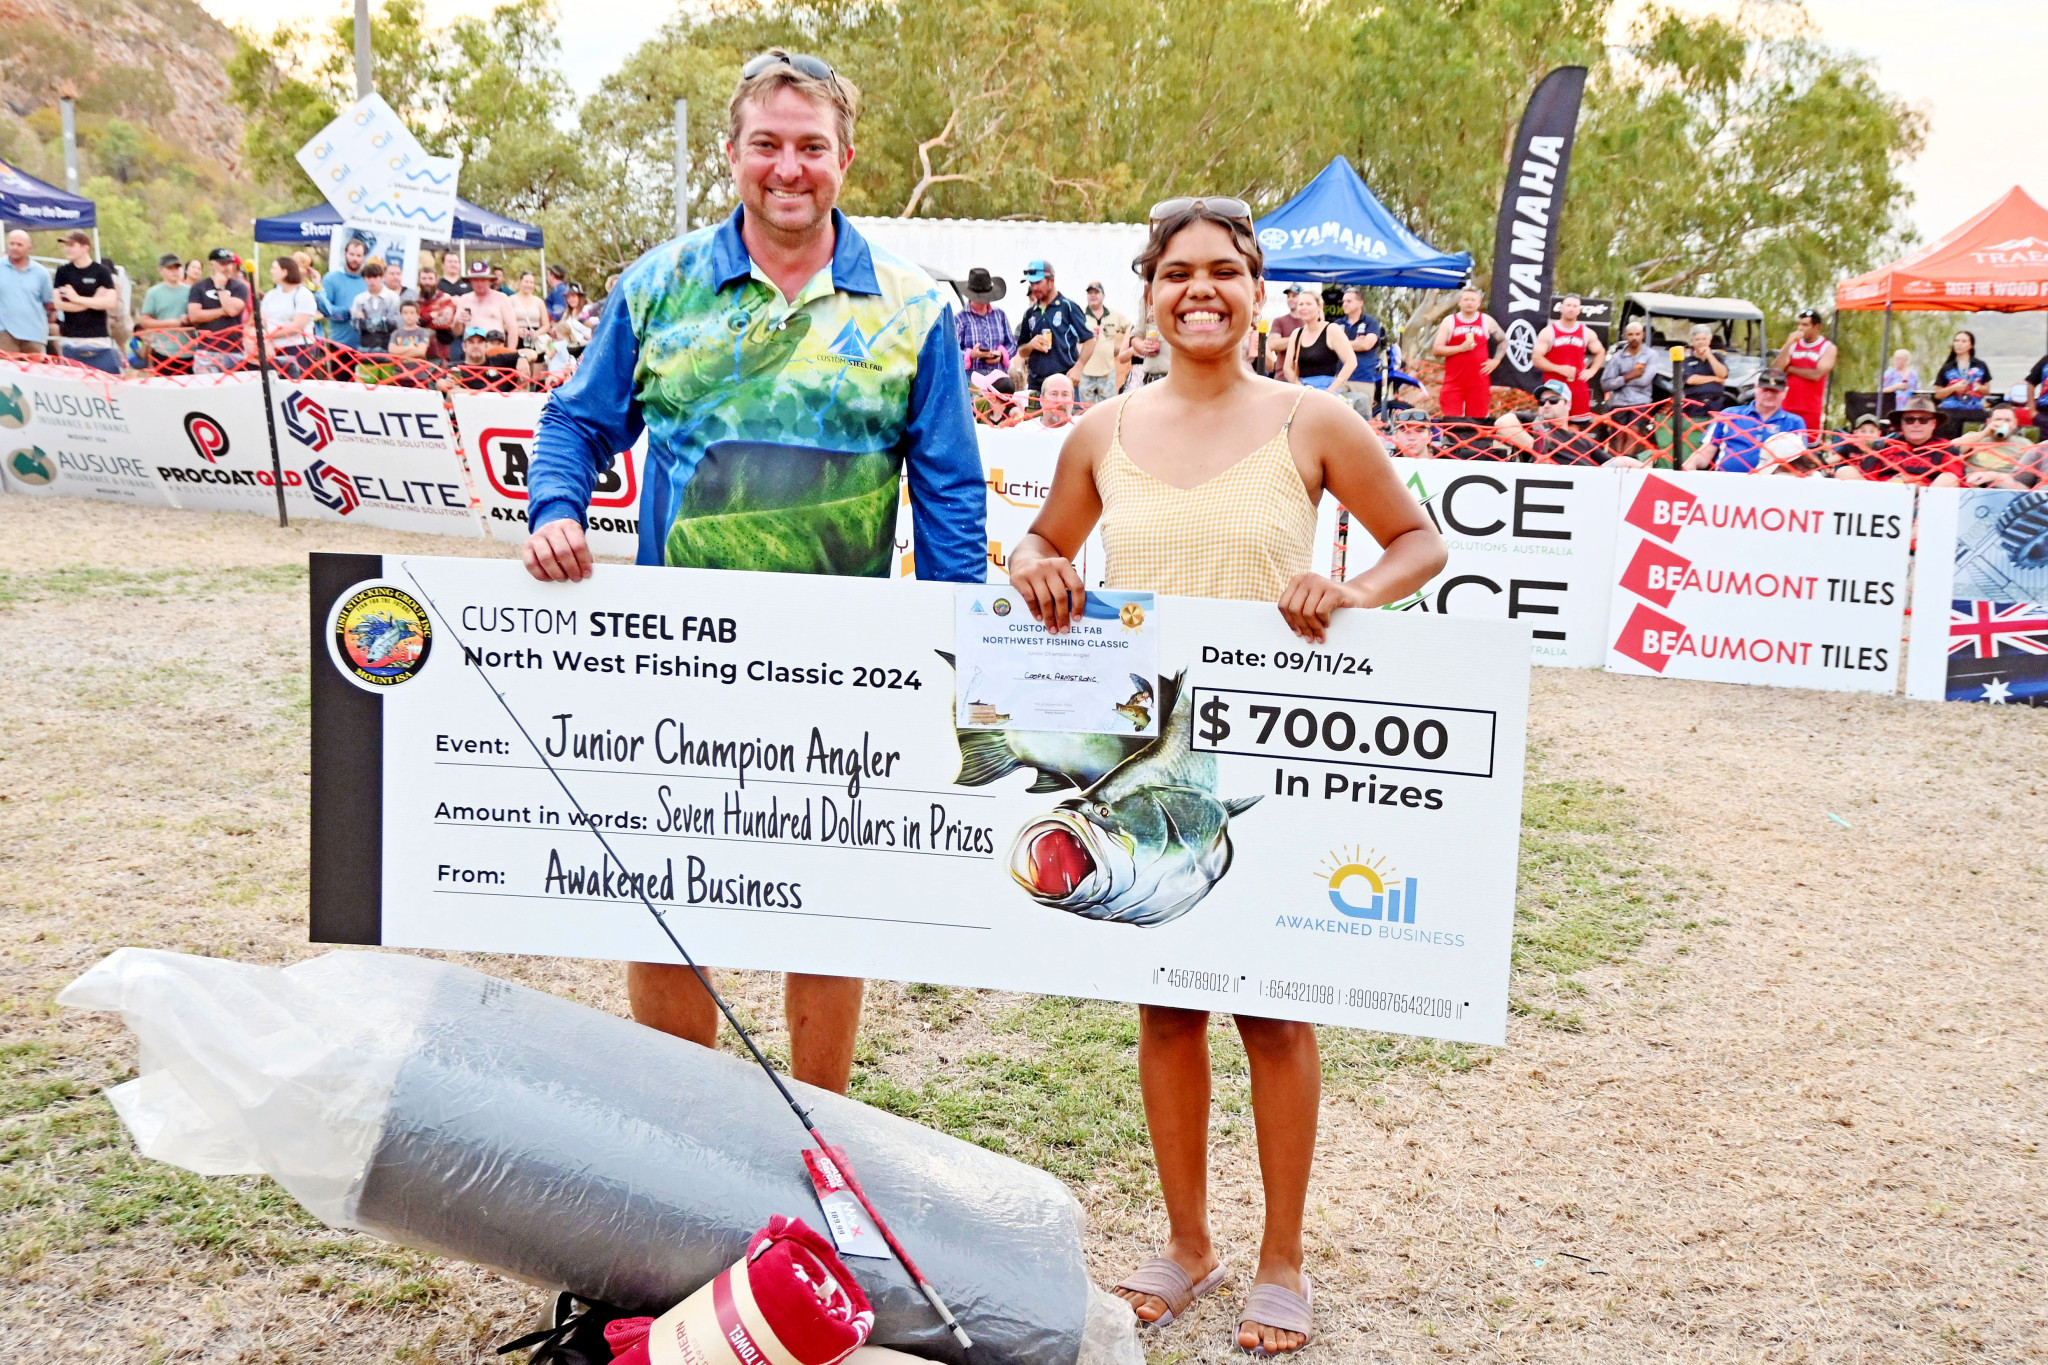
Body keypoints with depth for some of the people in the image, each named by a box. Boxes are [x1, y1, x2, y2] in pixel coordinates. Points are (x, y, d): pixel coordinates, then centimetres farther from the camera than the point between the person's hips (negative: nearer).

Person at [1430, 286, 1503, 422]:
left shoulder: (1486, 321, 10)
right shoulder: (1449, 321, 6)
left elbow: (1504, 340, 21)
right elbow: (1437, 349, -1)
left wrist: (1496, 360, 7)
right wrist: (1461, 348, -13)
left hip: (1479, 383, 1)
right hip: (1453, 383, -1)